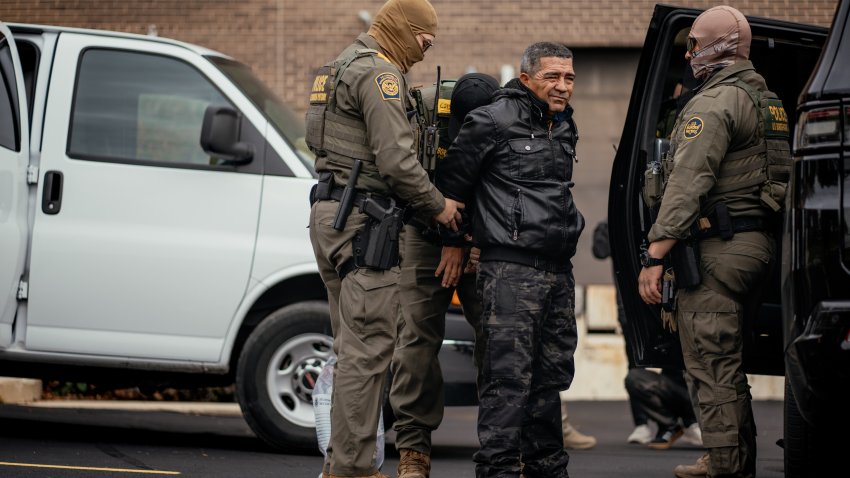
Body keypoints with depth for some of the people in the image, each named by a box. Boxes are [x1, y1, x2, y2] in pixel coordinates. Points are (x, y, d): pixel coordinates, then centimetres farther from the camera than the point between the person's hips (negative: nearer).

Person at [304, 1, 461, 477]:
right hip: (364, 221, -11)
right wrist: (437, 204, -6)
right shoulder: (381, 74, -12)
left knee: (356, 346, 15)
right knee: (367, 348, -9)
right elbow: (396, 159, -19)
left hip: (331, 212, 11)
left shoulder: (343, 66, 20)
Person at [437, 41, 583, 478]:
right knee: (509, 377, -11)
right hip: (511, 267, -8)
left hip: (558, 270, 8)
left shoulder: (564, 127, 17)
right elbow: (452, 182, -3)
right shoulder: (494, 122, -8)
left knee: (552, 374, 12)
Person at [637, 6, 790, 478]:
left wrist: (654, 255, -24)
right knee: (727, 359, 18)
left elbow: (688, 183, -22)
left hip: (716, 245, -10)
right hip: (757, 241, 10)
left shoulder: (715, 103, -14)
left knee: (710, 360, -7)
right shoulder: (766, 99, 18)